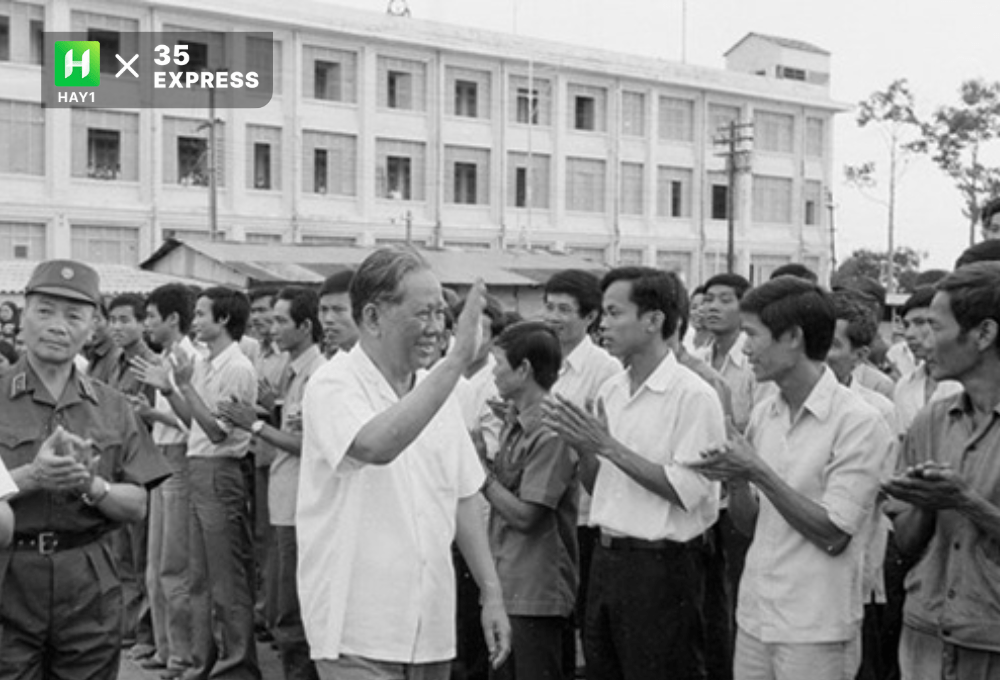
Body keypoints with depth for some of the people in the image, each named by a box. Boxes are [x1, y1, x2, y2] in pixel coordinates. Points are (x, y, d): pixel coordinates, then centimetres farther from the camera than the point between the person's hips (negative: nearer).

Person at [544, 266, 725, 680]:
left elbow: (688, 491, -20)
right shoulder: (611, 391, 10)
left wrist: (609, 446, -19)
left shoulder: (692, 395, -13)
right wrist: (581, 447, -4)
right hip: (607, 558, 7)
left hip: (662, 565, -7)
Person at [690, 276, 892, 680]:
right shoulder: (764, 414, 6)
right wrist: (735, 481, -9)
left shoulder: (858, 422, -13)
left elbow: (834, 536, -17)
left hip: (816, 631, -6)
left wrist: (758, 472, -19)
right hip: (753, 617, 6)